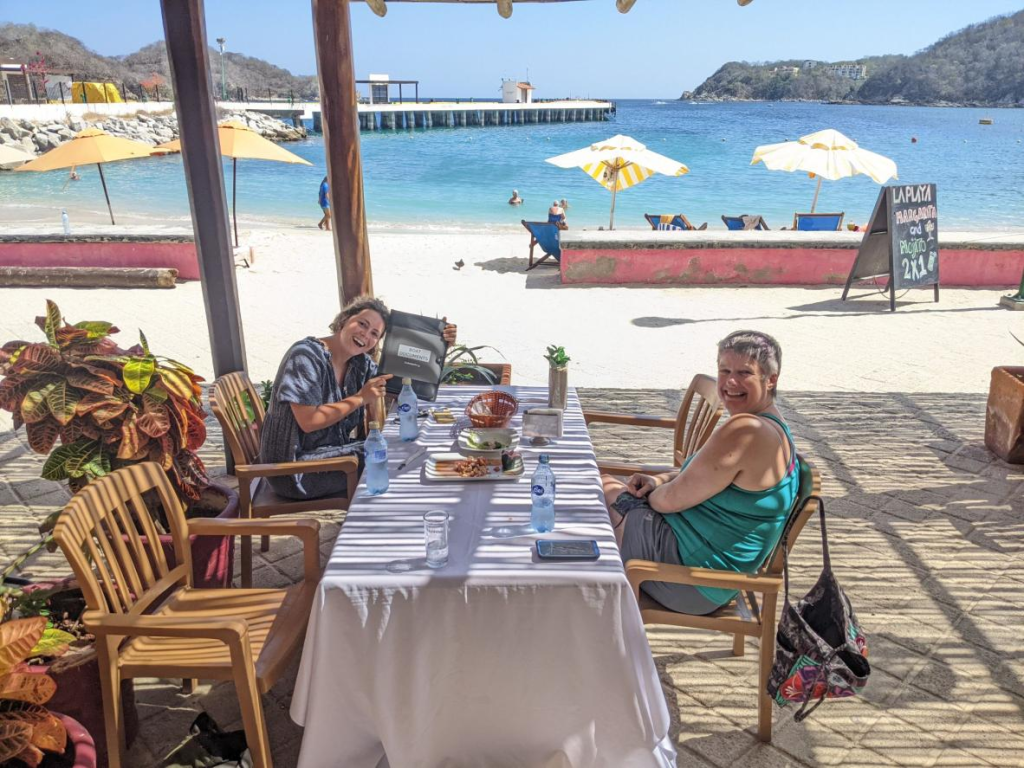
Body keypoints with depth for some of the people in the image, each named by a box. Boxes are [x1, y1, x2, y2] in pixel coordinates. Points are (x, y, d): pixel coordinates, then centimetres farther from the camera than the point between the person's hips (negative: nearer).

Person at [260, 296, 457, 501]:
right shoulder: (305, 355, -17)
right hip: (295, 468, -7)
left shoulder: (361, 363, 4)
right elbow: (308, 422, -24)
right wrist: (360, 398, -19)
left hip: (335, 450, 8)